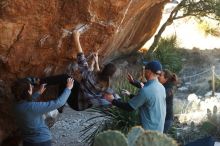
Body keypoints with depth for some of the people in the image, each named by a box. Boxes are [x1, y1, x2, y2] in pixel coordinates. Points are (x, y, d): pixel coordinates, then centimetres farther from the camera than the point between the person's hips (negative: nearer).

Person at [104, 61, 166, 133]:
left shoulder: (145, 90, -24)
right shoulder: (161, 87, 2)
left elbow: (129, 107, -17)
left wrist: (112, 100, -5)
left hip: (149, 129, -8)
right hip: (159, 128, 8)